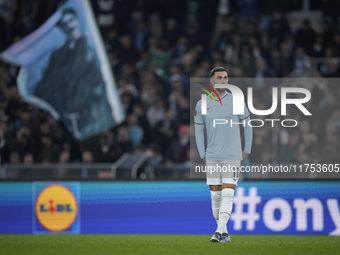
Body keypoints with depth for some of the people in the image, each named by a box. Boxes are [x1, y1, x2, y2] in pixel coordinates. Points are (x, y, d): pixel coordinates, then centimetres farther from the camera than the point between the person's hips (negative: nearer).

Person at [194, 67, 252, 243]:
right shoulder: (202, 104, 5)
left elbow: (247, 125, 9)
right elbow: (198, 130, 13)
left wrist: (246, 151, 7)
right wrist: (203, 156, 8)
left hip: (233, 157, -2)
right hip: (212, 158, 2)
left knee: (227, 194, -12)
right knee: (215, 195, 3)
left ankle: (220, 231, -18)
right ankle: (224, 233, 12)